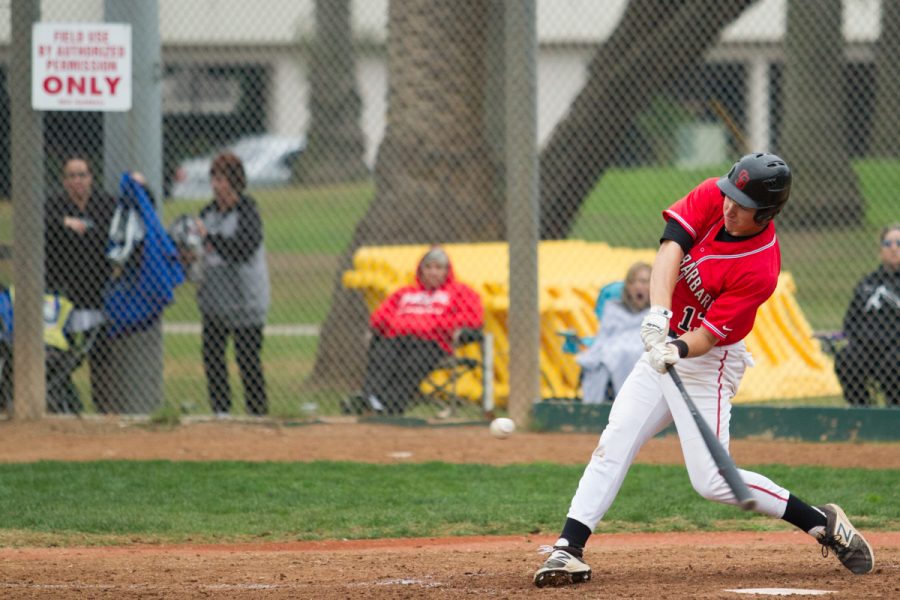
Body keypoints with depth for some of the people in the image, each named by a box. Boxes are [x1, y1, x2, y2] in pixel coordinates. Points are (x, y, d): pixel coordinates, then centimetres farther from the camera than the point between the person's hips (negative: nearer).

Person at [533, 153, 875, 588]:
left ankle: (824, 524, 3)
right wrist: (659, 312, -37)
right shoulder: (712, 198, -11)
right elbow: (671, 246, -23)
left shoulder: (759, 269, -26)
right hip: (664, 347, 6)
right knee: (613, 445, -4)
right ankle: (568, 550, -5)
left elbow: (707, 336, -25)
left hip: (706, 362, -6)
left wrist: (677, 349, -45)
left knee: (711, 482, -10)